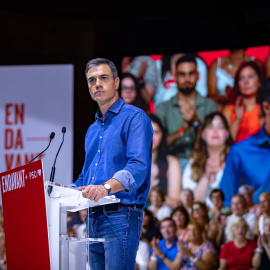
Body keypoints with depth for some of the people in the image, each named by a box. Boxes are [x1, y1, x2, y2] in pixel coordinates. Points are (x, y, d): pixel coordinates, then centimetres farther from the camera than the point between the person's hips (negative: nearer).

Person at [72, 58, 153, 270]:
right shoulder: (92, 130, 22)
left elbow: (138, 167, -19)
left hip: (120, 215, -8)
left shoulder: (134, 117, -5)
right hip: (94, 218, 8)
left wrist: (106, 187, -35)